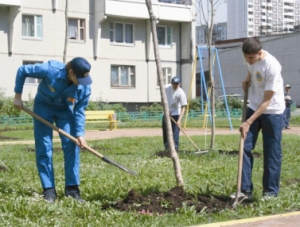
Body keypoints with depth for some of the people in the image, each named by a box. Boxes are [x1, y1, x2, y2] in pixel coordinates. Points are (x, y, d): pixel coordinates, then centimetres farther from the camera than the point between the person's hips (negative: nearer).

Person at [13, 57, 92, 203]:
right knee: (44, 148, -6)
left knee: (71, 146, -9)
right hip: (43, 106, -2)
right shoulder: (51, 70, -35)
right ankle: (49, 190, -1)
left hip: (65, 110, 2)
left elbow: (79, 111, -15)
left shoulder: (85, 87, -27)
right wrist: (18, 95, -16)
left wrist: (79, 133, -26)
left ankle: (72, 189, -2)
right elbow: (22, 70, -21)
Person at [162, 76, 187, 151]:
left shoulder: (181, 93, -22)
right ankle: (167, 146, 23)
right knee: (165, 130, 9)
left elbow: (183, 107, -23)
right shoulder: (166, 88, -10)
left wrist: (179, 120, -32)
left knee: (175, 131, -14)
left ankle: (175, 147, -11)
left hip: (175, 113, -5)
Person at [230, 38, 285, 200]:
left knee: (272, 152, -1)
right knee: (245, 147, 0)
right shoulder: (251, 58, -8)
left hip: (272, 112, -6)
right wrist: (248, 79, -1)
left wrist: (248, 122, -28)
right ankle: (246, 190, 5)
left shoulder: (272, 66, -29)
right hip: (254, 108, 7)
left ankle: (271, 192, 10)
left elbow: (267, 101, -26)